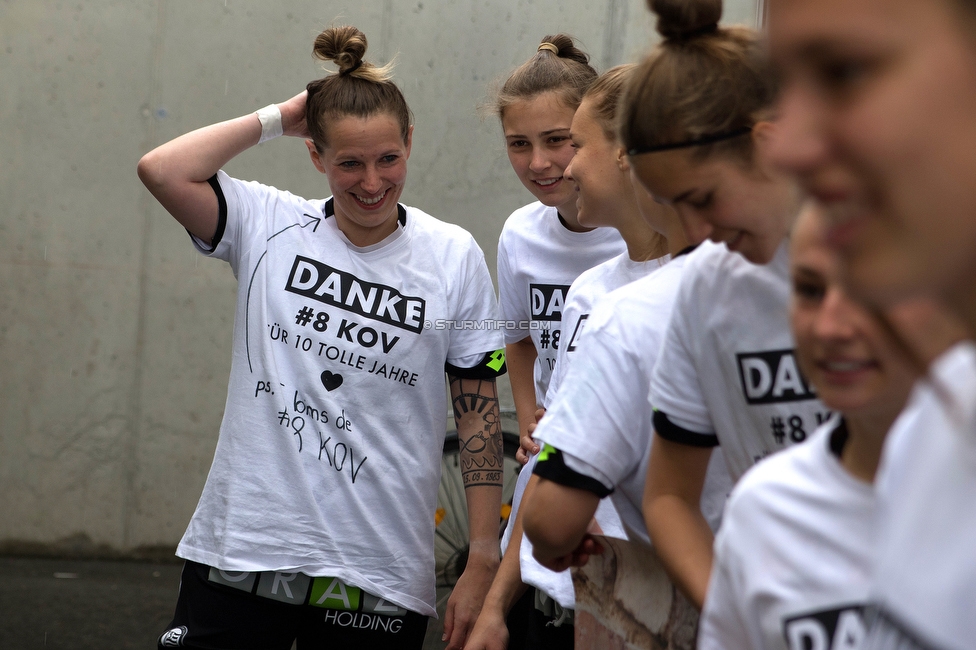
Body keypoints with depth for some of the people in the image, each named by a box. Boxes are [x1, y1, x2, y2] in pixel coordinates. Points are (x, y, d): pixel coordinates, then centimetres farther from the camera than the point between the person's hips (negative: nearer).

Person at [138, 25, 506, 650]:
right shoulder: (268, 225, 1)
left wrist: (483, 563, -2)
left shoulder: (454, 257, 0)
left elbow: (478, 412, 2)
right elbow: (161, 171, -15)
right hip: (239, 552, 0)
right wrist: (276, 119, -4)